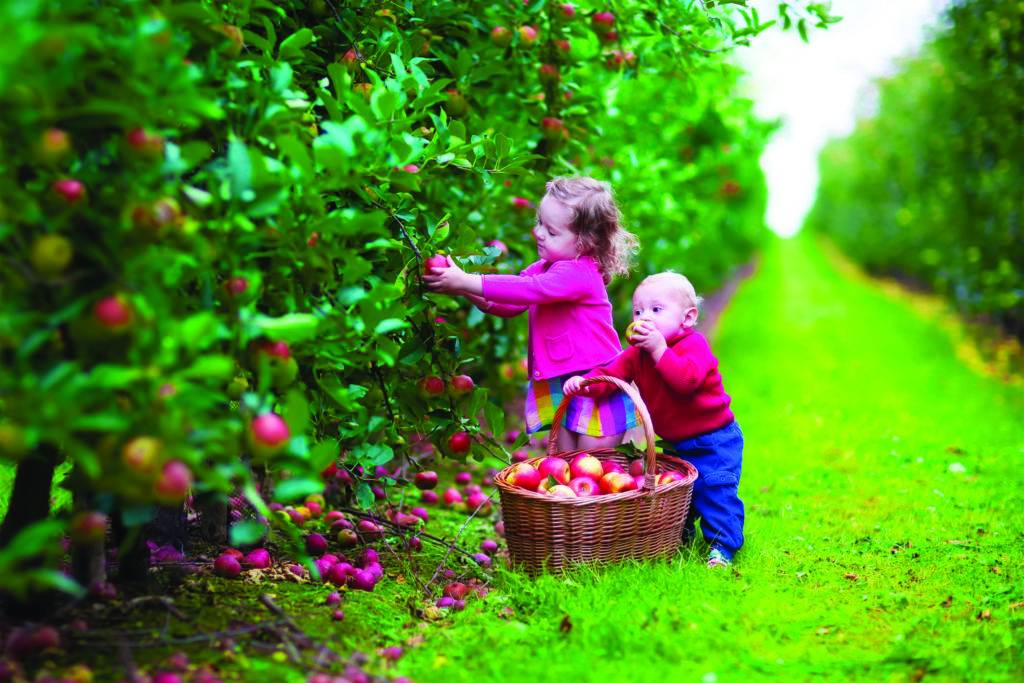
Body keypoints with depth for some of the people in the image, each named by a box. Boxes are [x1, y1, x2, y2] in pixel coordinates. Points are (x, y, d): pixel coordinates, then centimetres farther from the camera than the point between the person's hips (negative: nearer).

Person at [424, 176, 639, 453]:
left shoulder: (579, 273, -21)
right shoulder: (542, 268, 8)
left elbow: (527, 290, -31)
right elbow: (511, 306, 11)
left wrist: (466, 282, -31)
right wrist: (472, 295, -9)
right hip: (561, 385, 9)